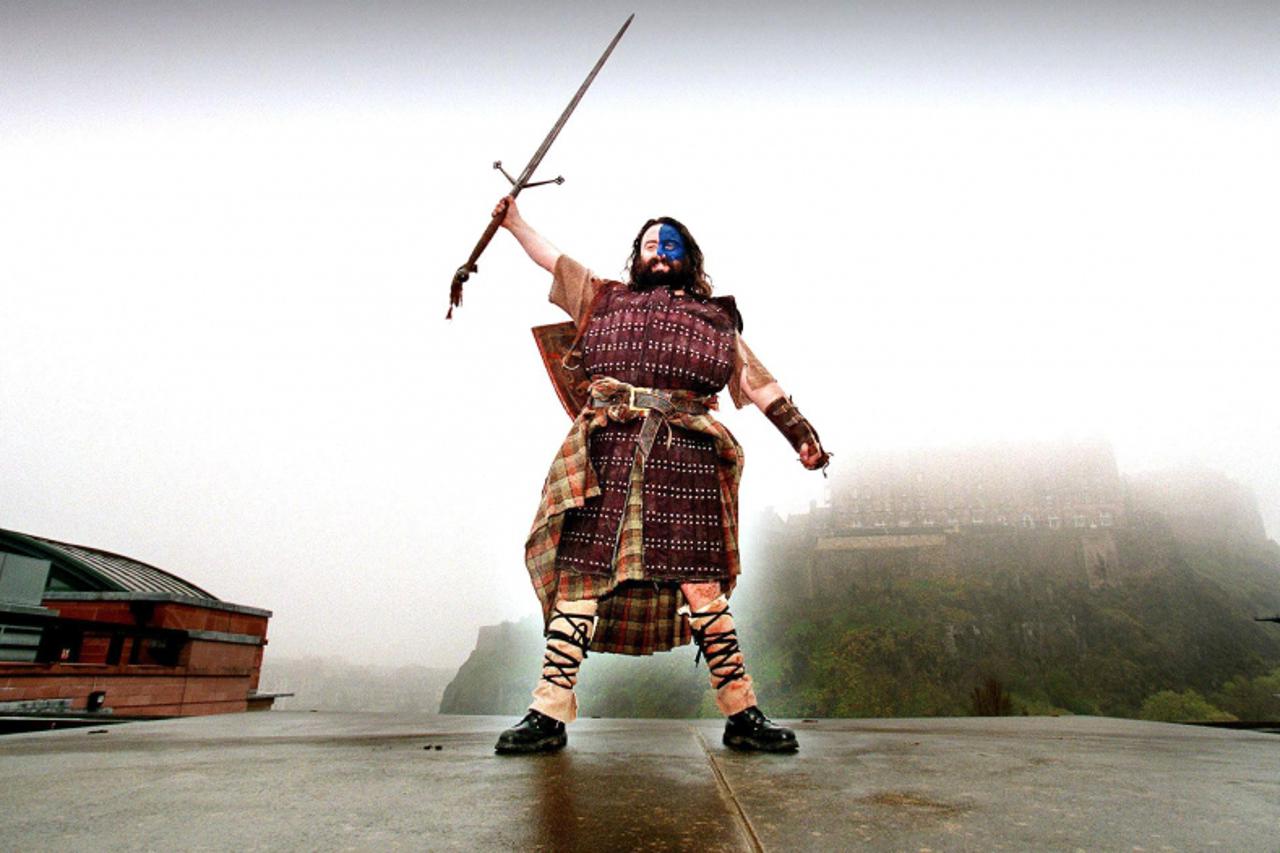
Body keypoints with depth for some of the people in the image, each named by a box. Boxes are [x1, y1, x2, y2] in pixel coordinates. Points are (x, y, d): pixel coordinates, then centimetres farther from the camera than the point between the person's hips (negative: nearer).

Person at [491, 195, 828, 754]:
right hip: (607, 454, 1)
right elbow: (553, 260, 30)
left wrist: (800, 433, 16)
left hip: (685, 458, 0)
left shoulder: (717, 317, 22)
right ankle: (550, 715, 6)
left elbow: (756, 381, 20)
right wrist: (515, 222, 30)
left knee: (702, 585, -2)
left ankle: (742, 715, 9)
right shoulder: (606, 299, 23)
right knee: (580, 578, -3)